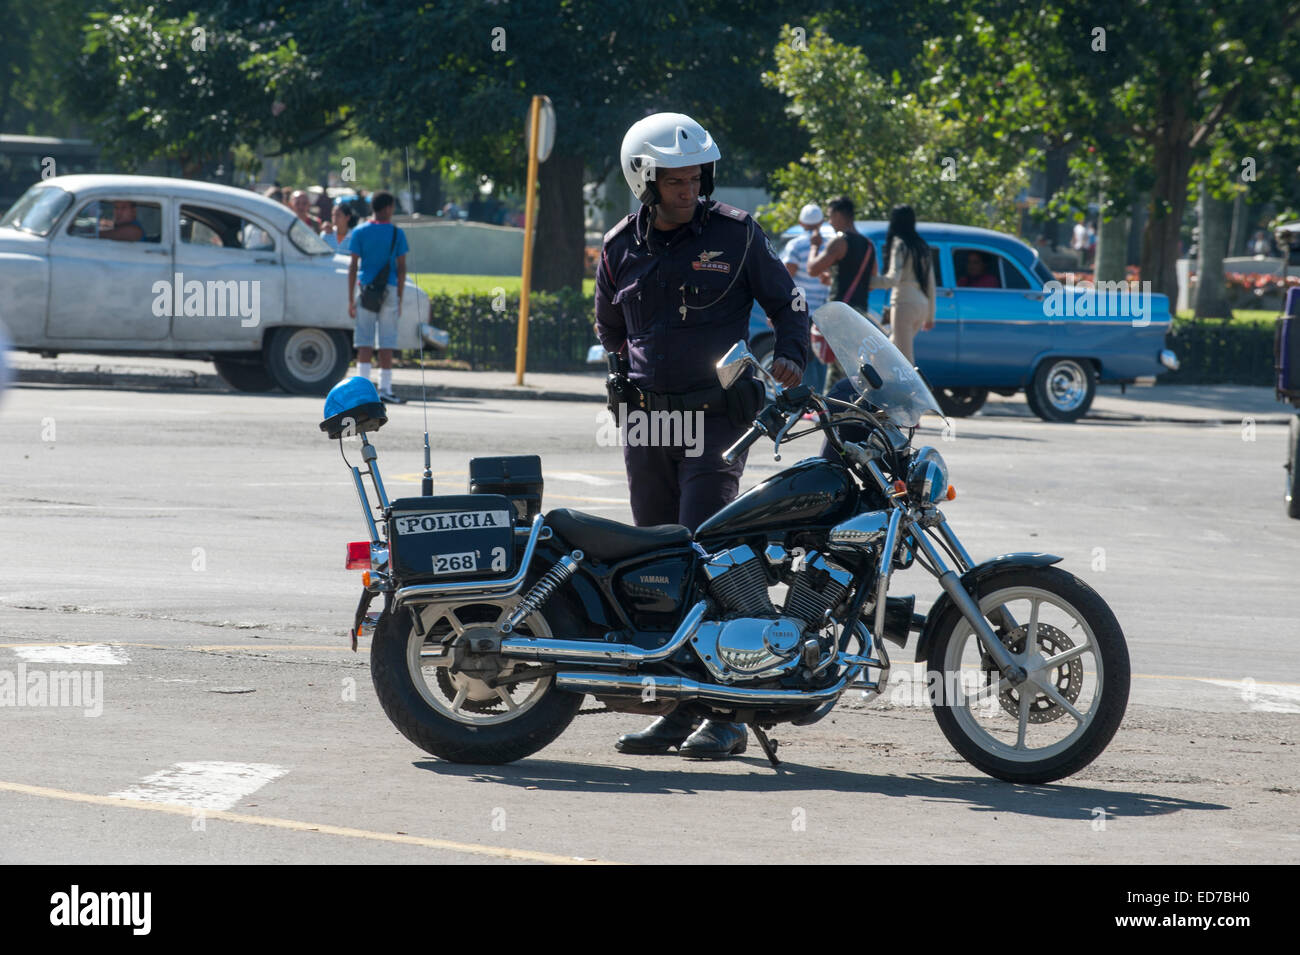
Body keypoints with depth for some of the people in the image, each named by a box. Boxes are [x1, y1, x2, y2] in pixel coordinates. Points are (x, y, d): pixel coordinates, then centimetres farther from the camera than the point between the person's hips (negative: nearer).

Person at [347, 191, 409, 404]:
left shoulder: (359, 232, 3)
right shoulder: (397, 234, 2)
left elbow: (353, 266, 0)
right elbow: (401, 268, 2)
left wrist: (351, 299, 3)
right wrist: (399, 298, 8)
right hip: (389, 290, -1)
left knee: (365, 341, 1)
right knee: (387, 342, 3)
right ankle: (385, 388, 1)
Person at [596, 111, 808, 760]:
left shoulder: (735, 233, 0)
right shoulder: (620, 249, 11)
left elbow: (787, 302, 7)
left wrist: (790, 354, -11)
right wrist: (621, 377, 14)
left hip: (717, 417, -4)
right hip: (647, 417, 5)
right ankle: (676, 709, 10)